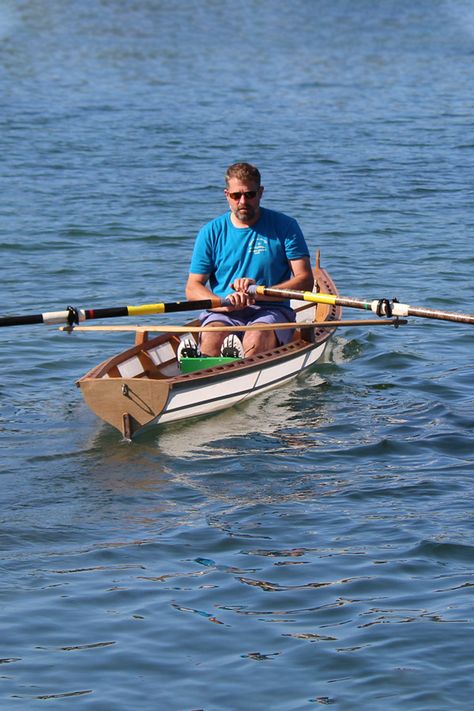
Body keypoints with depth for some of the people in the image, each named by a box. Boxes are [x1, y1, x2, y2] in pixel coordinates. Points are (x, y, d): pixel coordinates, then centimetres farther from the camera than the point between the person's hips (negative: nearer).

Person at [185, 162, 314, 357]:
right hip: (224, 315, 1)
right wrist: (225, 303, -16)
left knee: (255, 340, -35)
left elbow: (305, 281, -2)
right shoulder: (211, 232, 9)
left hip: (271, 311, -1)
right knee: (211, 340, -33)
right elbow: (193, 288, 5)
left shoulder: (285, 226, 4)